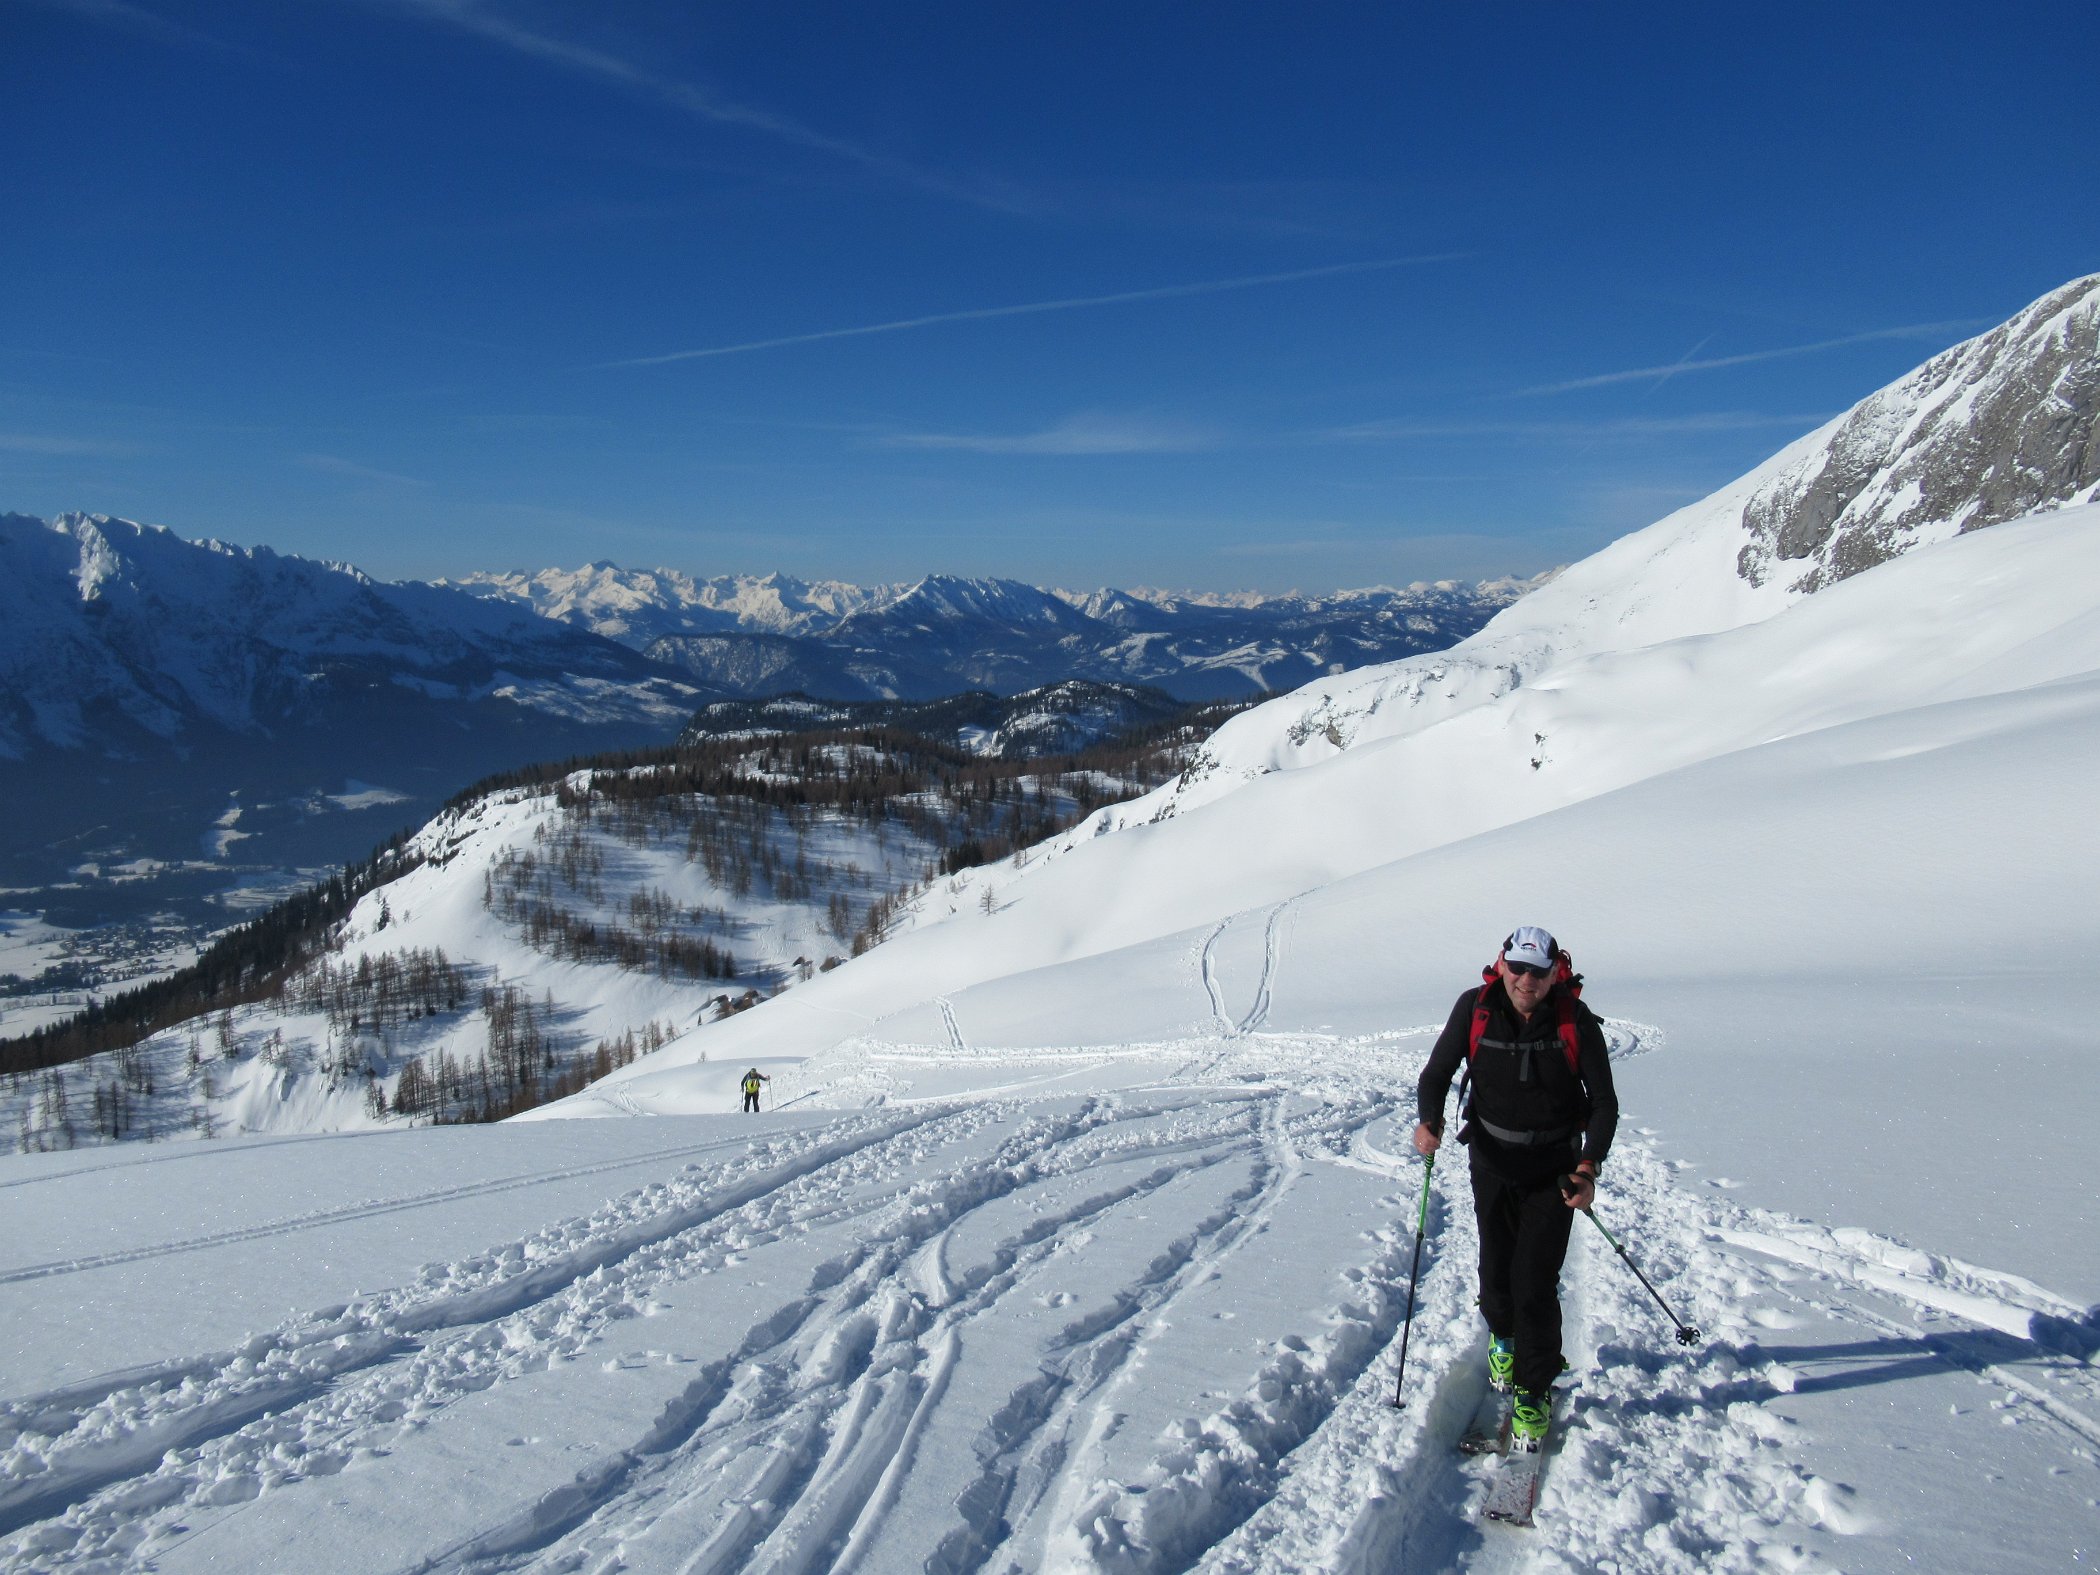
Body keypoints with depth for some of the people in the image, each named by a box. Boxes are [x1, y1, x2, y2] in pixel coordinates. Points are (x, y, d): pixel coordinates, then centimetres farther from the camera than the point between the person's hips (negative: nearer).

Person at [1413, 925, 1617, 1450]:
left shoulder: (1576, 1021, -14)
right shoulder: (1475, 1009, -12)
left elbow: (1604, 1102, -7)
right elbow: (1436, 1074, -3)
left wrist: (1588, 1169, -20)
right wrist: (1429, 1121, -23)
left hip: (1554, 1168, -2)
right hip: (1493, 1161, 2)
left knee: (1535, 1282, -9)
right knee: (1496, 1269, 12)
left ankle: (1533, 1392, 8)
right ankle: (1503, 1335, 46)